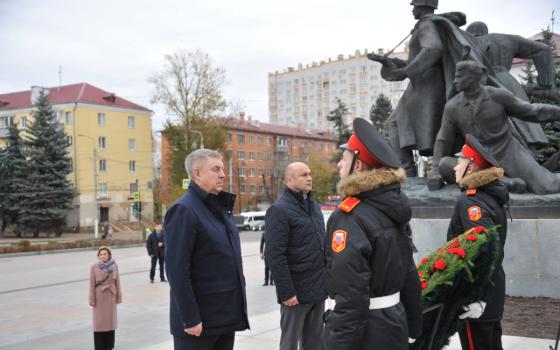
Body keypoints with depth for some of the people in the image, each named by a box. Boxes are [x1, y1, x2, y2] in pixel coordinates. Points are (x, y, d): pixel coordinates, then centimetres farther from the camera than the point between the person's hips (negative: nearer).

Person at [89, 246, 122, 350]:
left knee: (110, 320, 8)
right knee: (99, 321, 0)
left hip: (111, 296, 2)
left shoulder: (114, 265, -3)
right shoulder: (94, 267, -9)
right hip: (99, 296, -2)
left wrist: (118, 297, 2)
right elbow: (92, 284, -6)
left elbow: (117, 281, 2)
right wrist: (92, 300, -7)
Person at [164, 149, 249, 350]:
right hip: (200, 318, -8)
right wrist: (190, 319, -20)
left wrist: (237, 308, 14)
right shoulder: (184, 210, -14)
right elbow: (176, 270, -19)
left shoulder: (222, 207, 13)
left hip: (226, 315, 8)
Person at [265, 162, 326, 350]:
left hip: (318, 289, 7)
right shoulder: (279, 209, -12)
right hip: (297, 291, -7)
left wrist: (326, 278, 14)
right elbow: (275, 255, -18)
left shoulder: (314, 207, 14)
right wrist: (286, 292, -20)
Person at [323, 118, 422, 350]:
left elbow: (350, 297, -25)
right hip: (395, 324, 8)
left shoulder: (348, 217, -20)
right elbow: (410, 277, 11)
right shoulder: (395, 209, 5)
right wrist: (412, 328, 19)